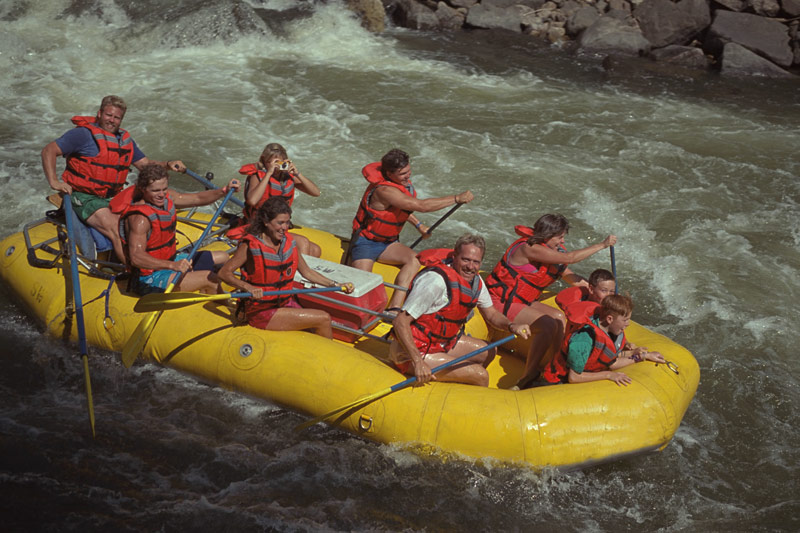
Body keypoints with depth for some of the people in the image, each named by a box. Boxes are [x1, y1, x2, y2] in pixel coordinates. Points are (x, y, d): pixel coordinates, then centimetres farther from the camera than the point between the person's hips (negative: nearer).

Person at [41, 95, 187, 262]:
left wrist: (167, 165, -3)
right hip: (84, 197, -8)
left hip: (112, 198, 8)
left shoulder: (125, 139, 15)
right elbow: (48, 151, -11)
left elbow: (145, 164, 18)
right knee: (117, 232, -28)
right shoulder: (84, 134, -8)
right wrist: (54, 182, -24)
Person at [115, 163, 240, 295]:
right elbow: (136, 257, -38)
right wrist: (173, 265, -49)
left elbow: (198, 198, 7)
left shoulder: (166, 197, -1)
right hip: (150, 281, -11)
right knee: (210, 279, -23)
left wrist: (224, 190, -10)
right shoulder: (140, 218, -28)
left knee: (222, 257, 18)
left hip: (169, 261, 11)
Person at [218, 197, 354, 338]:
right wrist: (248, 287, -33)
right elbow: (224, 273, -16)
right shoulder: (251, 246, -12)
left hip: (286, 304, 6)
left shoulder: (289, 241, 5)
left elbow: (307, 272, 14)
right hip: (261, 311, -6)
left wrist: (336, 285, 6)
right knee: (323, 319, -16)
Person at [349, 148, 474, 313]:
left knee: (414, 259, -21)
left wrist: (418, 224, 16)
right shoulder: (384, 190, -29)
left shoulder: (402, 181, 0)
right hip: (366, 242, -8)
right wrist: (457, 198, -32)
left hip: (388, 242, 8)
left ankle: (393, 308, -31)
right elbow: (422, 206, -34)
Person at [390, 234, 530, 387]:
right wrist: (418, 362, -35)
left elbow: (491, 314, 16)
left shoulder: (476, 282, 0)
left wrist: (510, 325, -7)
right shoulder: (436, 280, -27)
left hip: (443, 342, 9)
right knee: (480, 376, -14)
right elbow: (401, 322, -28)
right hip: (415, 351, -9)